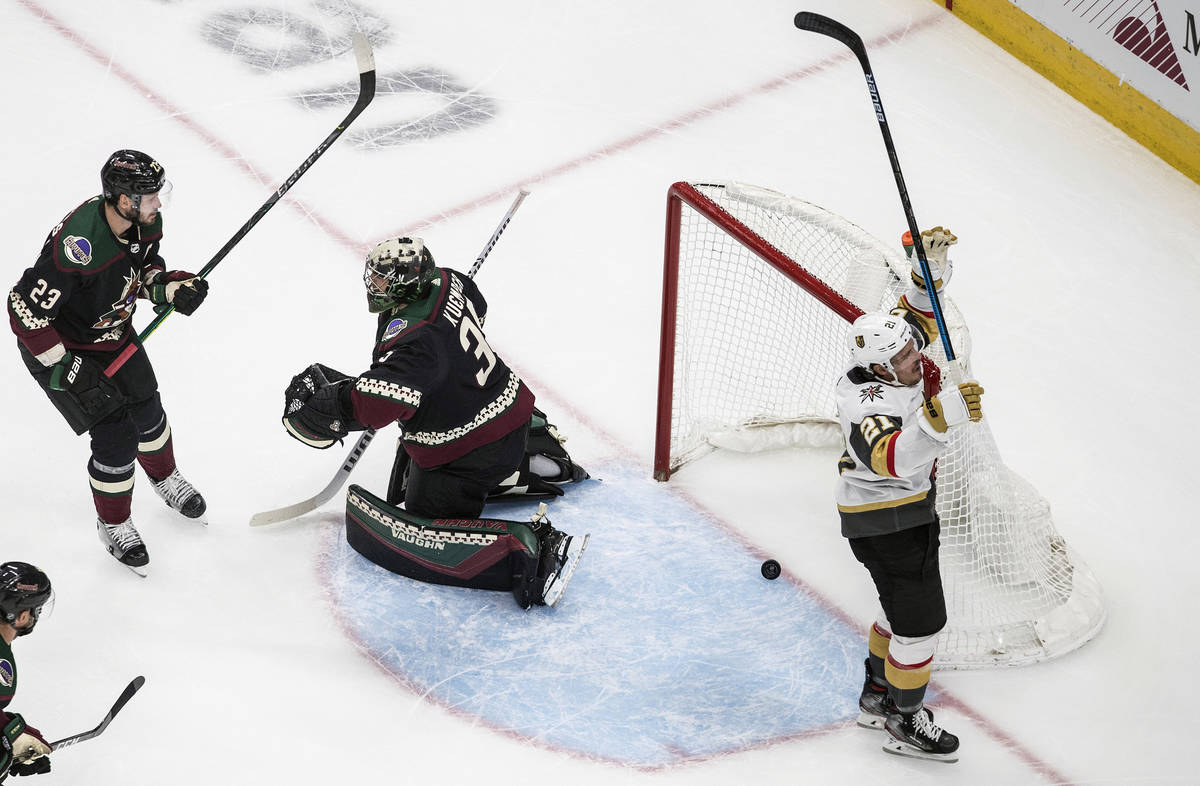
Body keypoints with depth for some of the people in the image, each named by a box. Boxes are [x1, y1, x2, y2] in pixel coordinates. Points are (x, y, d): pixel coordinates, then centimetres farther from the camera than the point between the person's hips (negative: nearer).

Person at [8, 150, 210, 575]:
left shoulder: (144, 222, -16)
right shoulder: (78, 247, -40)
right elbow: (25, 311, -33)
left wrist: (171, 288, -16)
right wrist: (70, 372, -28)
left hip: (112, 331, 7)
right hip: (60, 347, -7)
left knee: (146, 411, 19)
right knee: (115, 437, -3)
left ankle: (165, 478, 50)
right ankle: (112, 524, 22)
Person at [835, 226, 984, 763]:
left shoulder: (890, 361, -6)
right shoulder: (866, 403, -31)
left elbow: (919, 313, 10)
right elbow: (894, 457, -48)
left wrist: (932, 266, -9)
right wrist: (943, 414, -60)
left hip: (911, 507, 10)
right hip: (883, 523, -10)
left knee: (906, 608, 22)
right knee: (921, 622, -2)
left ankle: (876, 698, 39)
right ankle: (905, 724, 14)